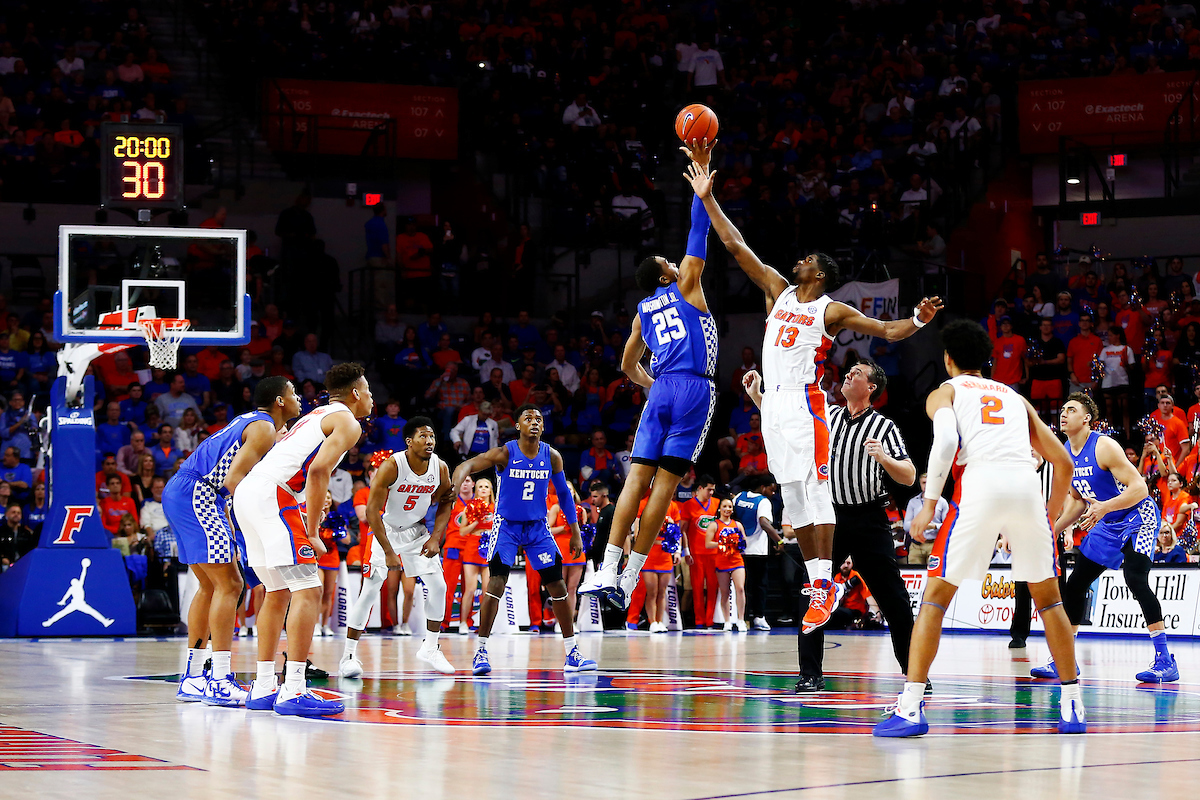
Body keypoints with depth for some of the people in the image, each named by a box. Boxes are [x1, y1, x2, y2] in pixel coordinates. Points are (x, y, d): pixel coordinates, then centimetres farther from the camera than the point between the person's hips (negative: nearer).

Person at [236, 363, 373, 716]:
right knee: (307, 591, -10)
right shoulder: (348, 422, 1)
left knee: (278, 593, 18)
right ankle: (293, 691, -17)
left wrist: (305, 521, 25)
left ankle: (263, 688, 19)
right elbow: (318, 471, -15)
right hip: (273, 495, -9)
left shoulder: (316, 416, 29)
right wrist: (312, 533, -13)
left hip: (246, 493, 10)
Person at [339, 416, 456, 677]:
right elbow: (372, 511, -26)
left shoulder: (440, 468, -13)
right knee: (369, 590, -11)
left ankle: (430, 648, 14)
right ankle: (349, 656, -4)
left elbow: (445, 504, 5)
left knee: (438, 586, -2)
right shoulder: (391, 466, -27)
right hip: (385, 530, -5)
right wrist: (388, 552, -27)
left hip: (416, 530, 5)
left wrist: (435, 538, -9)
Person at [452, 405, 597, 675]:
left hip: (537, 527, 4)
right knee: (496, 583, -19)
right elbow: (467, 466, -24)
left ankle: (572, 655, 9)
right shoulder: (504, 454, -13)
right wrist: (455, 486, -46)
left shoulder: (551, 456, -2)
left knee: (558, 585, 0)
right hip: (506, 526, -4)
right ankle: (481, 650, -10)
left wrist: (575, 532, 9)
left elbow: (564, 493, 10)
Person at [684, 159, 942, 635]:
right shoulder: (779, 291, 15)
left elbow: (889, 331, -1)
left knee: (813, 489, -13)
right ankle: (816, 580, 8)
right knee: (792, 495, 5)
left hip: (804, 403, -6)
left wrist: (918, 321, -22)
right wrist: (708, 200, 10)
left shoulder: (832, 311, 1)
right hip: (773, 403, 6)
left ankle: (825, 585, -17)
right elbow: (736, 247, 14)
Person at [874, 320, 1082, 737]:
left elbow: (945, 442, -5)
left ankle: (910, 708, -3)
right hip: (1027, 485, 3)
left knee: (935, 597, 6)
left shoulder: (944, 393, 19)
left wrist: (929, 503, -2)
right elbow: (1063, 462, 26)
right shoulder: (1015, 397, 31)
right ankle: (1072, 707, 19)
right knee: (1048, 597, 20)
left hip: (980, 485, -3)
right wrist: (1051, 518, 36)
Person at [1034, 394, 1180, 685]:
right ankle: (1062, 660, 18)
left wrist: (1104, 507, -37)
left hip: (1138, 518, -9)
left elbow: (1139, 488, -26)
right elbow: (1076, 499, 18)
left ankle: (1165, 661, -24)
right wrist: (1054, 530, 8)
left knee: (1135, 579, -28)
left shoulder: (1104, 447, -21)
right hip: (1108, 525, 9)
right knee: (1075, 585, 7)